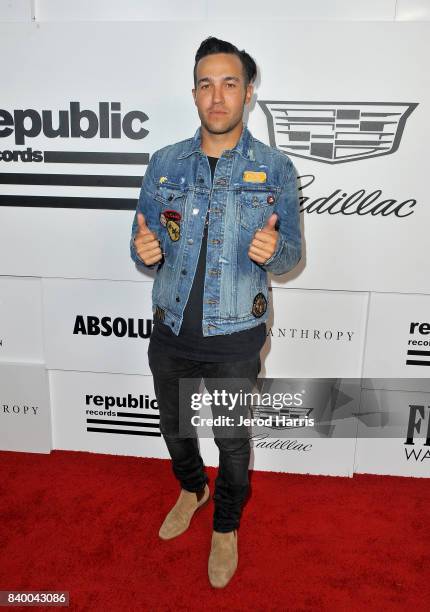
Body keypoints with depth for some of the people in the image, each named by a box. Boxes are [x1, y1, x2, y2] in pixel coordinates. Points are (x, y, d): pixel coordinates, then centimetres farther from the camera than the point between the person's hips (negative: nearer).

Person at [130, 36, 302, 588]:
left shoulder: (275, 168, -6)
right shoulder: (165, 163, 0)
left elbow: (290, 253, -4)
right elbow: (143, 243, 3)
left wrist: (273, 248, -27)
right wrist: (144, 249, -22)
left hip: (235, 339, -2)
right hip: (171, 333, 3)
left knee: (233, 439, 15)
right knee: (174, 425, 23)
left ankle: (226, 528, 43)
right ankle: (192, 488, 55)